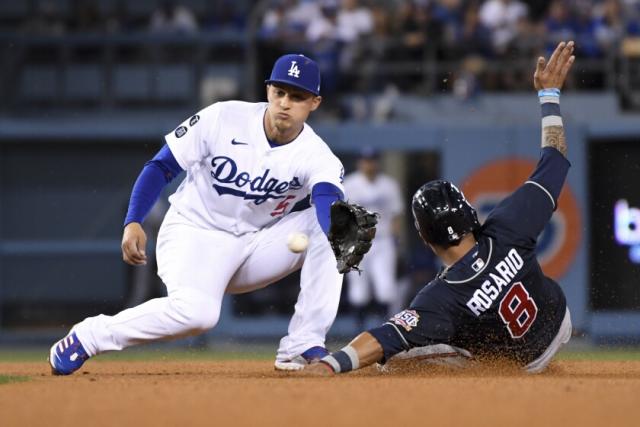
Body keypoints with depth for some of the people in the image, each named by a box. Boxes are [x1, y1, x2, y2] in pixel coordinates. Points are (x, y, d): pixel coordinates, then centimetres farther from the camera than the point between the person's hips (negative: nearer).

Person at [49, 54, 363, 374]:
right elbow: (161, 166, -7)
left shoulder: (316, 155, -13)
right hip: (195, 234, -3)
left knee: (331, 225, -18)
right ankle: (91, 335, -14)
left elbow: (330, 199, -35)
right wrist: (133, 222, -21)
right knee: (196, 312, -34)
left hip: (255, 245, 4)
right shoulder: (223, 119, -14)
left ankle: (304, 347, -16)